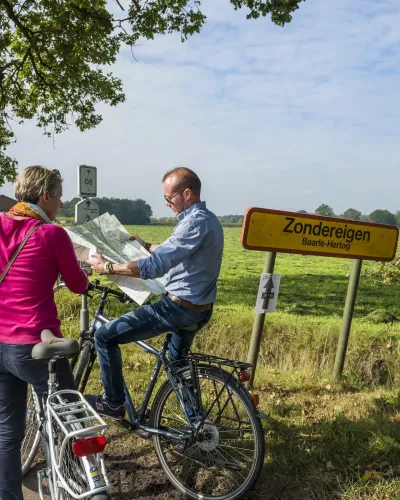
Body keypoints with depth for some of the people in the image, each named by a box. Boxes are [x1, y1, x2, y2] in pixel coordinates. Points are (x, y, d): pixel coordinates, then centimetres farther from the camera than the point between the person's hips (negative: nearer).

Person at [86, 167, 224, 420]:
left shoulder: (194, 223, -23)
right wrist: (147, 246, 29)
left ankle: (114, 403, 12)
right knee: (178, 362, 32)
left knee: (105, 336, -4)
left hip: (179, 308, -10)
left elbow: (156, 266, -29)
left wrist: (108, 267, -21)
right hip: (199, 308, 10)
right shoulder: (208, 219, 10)